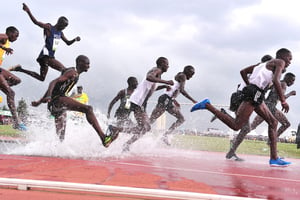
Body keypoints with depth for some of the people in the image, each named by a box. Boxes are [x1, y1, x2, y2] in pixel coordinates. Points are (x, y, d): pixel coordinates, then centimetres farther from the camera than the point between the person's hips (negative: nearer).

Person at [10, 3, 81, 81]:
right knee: (64, 70, -19)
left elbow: (68, 43, 24)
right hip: (46, 55, -9)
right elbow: (36, 22, -19)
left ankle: (20, 69, 22)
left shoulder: (60, 33, 15)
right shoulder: (49, 27, -7)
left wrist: (75, 39, 4)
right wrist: (28, 12, -34)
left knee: (41, 78, 16)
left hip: (51, 56, 9)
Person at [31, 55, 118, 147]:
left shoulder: (75, 75, 25)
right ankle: (103, 137, -34)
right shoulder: (73, 73, -3)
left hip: (55, 106, 10)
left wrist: (40, 101, 29)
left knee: (60, 138, 9)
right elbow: (53, 82, -16)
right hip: (58, 99, -10)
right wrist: (48, 96, -33)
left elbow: (53, 88, 28)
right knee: (88, 109, -24)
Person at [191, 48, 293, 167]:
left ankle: (274, 159, 12)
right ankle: (207, 105, -10)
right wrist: (283, 101, -12)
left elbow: (243, 71, 26)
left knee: (273, 122, 13)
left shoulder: (267, 63, 29)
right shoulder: (280, 62, 4)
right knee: (236, 125, -14)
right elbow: (276, 80, -15)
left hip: (255, 95, 10)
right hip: (254, 94, -10)